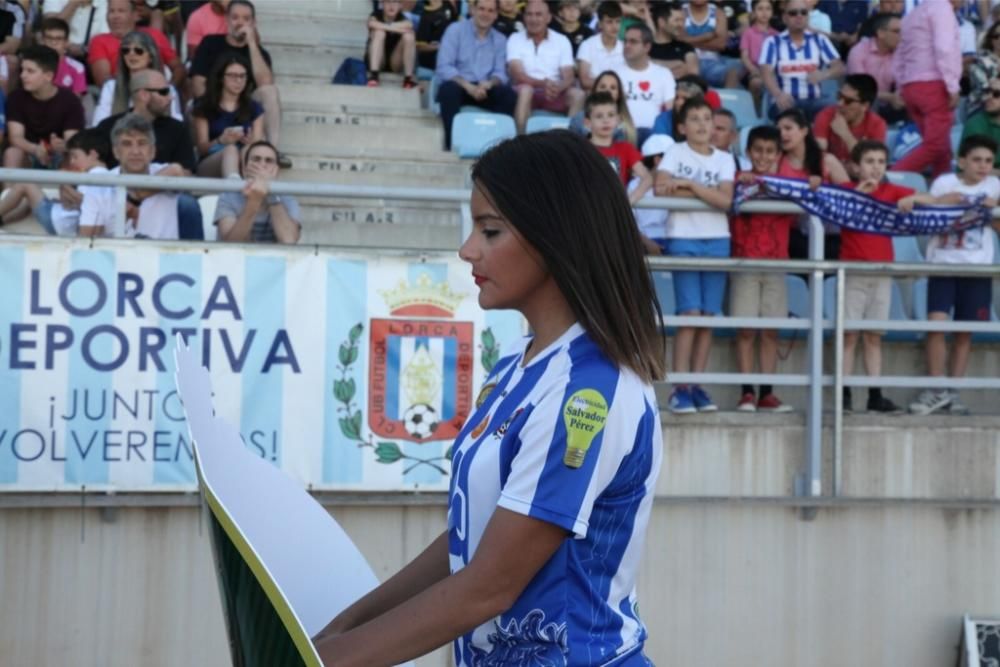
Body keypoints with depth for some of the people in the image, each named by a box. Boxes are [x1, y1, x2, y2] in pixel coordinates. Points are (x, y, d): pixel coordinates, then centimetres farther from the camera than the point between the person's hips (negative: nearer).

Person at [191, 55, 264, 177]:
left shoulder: (254, 109, 17)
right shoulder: (205, 107, 9)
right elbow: (201, 148, 2)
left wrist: (250, 142, -16)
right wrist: (221, 141, -20)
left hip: (244, 164, 3)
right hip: (209, 165, -2)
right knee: (231, 150, -38)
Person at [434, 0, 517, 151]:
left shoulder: (500, 40, 11)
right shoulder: (455, 30, -1)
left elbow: (500, 72, 3)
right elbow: (444, 67, -11)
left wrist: (489, 83, -23)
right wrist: (468, 86, -25)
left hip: (484, 89, 3)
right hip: (458, 85, -3)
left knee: (509, 94, -25)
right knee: (449, 89, -37)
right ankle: (452, 142, -34)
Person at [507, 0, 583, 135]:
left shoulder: (562, 40, 6)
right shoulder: (515, 39, 0)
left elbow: (569, 77, -3)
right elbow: (518, 75, -12)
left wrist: (558, 87, -28)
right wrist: (543, 83, -30)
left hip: (554, 92, 2)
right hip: (526, 91, -2)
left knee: (578, 94, -26)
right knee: (525, 90, -36)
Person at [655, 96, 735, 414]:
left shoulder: (724, 160, 9)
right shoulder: (675, 153, 3)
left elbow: (725, 200, -7)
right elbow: (660, 188, -15)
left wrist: (687, 185, -11)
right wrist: (706, 192, -8)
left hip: (717, 241, 3)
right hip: (683, 240, -3)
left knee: (709, 316, 2)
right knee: (690, 313, -10)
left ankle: (697, 385, 8)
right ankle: (680, 388, -7)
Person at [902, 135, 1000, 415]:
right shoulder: (944, 183, 0)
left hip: (977, 268, 2)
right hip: (943, 263, -2)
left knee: (964, 331, 5)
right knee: (936, 324, -14)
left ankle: (953, 392, 14)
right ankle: (937, 390, -3)